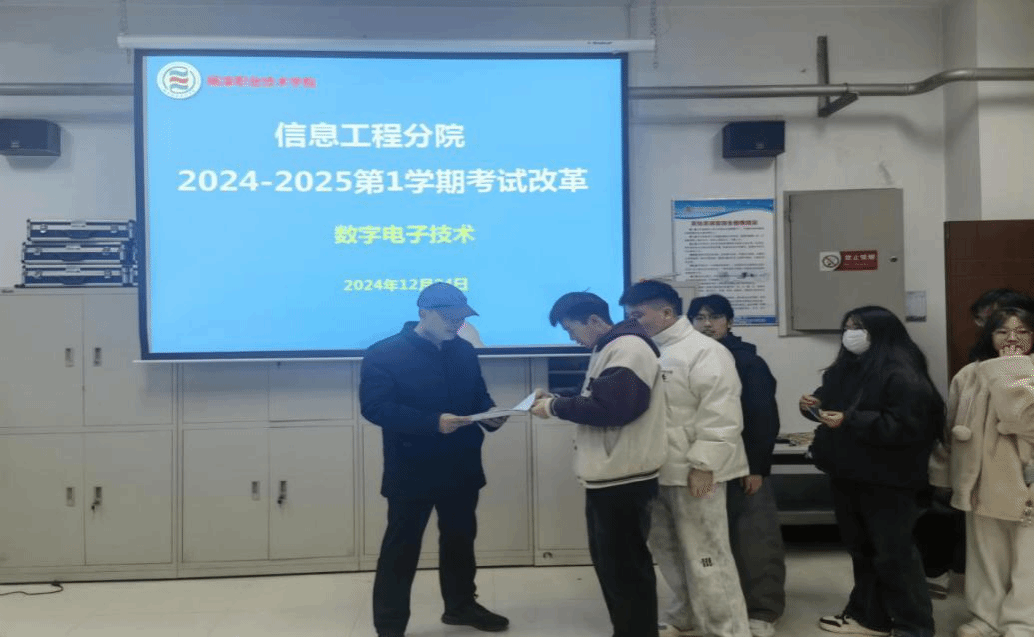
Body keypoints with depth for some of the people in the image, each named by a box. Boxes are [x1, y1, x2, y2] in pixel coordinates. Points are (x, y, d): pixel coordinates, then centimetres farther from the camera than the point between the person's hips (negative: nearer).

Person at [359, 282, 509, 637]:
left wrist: (491, 415, -8)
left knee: (460, 539, 20)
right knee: (401, 549, 3)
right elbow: (374, 407, -21)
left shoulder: (464, 352, 8)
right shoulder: (385, 354, -11)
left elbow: (478, 397, 16)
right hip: (411, 472, -6)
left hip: (461, 468, 6)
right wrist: (433, 423, -29)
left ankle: (460, 605, 39)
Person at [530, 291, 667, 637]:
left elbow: (610, 407, -26)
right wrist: (557, 396, 9)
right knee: (609, 560, 18)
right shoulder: (608, 349, 16)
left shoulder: (628, 349, -16)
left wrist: (555, 408, -15)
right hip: (607, 475, 10)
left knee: (626, 564, 0)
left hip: (622, 478, -10)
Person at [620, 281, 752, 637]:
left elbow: (720, 414, -19)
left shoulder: (704, 351, -12)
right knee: (669, 551, 18)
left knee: (705, 556, -2)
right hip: (657, 472, 8)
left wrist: (703, 464, -22)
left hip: (691, 473, -8)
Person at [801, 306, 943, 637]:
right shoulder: (847, 367, 11)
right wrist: (815, 405, -2)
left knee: (893, 553, 0)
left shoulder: (901, 374, -15)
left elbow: (904, 426, -24)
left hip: (886, 480, -8)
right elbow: (830, 401, 22)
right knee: (861, 548, 17)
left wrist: (848, 420, -28)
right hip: (847, 474, 8)